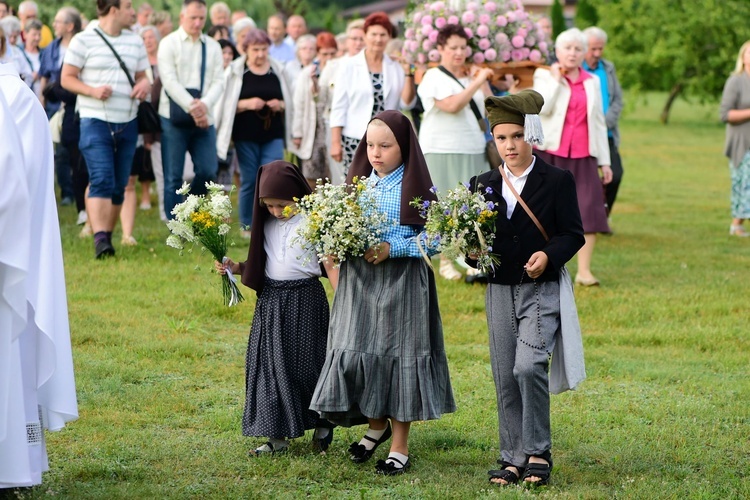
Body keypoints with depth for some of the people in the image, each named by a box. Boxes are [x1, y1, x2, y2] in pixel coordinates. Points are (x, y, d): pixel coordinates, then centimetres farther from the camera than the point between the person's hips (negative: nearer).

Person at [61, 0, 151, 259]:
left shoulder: (136, 41, 13)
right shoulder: (83, 40, -2)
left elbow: (142, 76, 19)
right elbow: (66, 78, -2)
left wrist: (145, 84, -5)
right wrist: (92, 90, -18)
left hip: (127, 123, 5)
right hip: (95, 121, -5)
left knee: (119, 185, 8)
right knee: (101, 180, -17)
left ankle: (108, 235, 19)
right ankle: (100, 238, -24)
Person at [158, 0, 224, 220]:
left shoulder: (212, 46, 11)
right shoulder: (169, 44, 0)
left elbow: (218, 82, 3)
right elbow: (170, 81, -10)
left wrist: (204, 105, -16)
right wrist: (192, 107, -18)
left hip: (204, 119, 3)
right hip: (174, 119, -3)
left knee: (208, 171, -2)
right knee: (173, 178, -1)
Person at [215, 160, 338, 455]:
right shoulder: (268, 224, 7)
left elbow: (330, 265, -11)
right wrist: (236, 268, 0)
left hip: (305, 299, -6)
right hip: (271, 300, 6)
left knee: (305, 363, -1)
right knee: (270, 364, 5)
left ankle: (322, 423, 20)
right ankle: (278, 435, 11)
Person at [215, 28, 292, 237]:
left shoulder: (278, 71, 6)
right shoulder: (235, 71, -2)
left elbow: (289, 102, 15)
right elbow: (226, 104, -2)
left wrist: (280, 105, -7)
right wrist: (246, 104, -17)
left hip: (273, 135, 1)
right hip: (246, 135, -1)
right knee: (249, 181, 5)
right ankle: (247, 226, 18)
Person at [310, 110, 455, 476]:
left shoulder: (415, 189, -7)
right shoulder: (357, 183, 8)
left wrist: (391, 248, -21)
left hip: (401, 282, -5)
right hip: (358, 281, 5)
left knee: (397, 355, 1)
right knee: (356, 353, 4)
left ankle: (400, 447, 12)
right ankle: (376, 425, 30)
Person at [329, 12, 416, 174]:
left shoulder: (396, 67, 9)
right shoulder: (349, 66, 3)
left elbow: (407, 103, 5)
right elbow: (339, 107, 1)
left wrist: (408, 74, -5)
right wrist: (335, 142, -5)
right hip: (356, 140, -2)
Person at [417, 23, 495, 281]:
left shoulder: (469, 77, 14)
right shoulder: (434, 77, -6)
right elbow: (452, 105, -21)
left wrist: (483, 81, 0)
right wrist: (477, 82, -20)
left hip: (473, 152, 6)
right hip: (442, 151, -6)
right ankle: (445, 262, 4)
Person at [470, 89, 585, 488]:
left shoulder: (558, 181, -2)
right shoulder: (483, 185, 10)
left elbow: (573, 234, -3)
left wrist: (549, 254, -21)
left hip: (541, 289, -4)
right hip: (499, 291, 5)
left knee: (529, 366, -20)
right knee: (505, 377, 6)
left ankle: (538, 452, -6)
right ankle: (513, 458, 16)